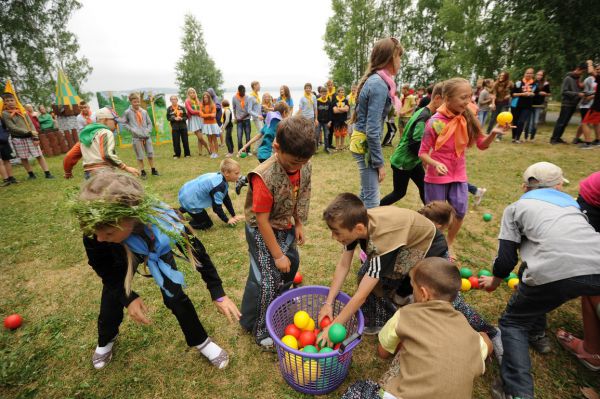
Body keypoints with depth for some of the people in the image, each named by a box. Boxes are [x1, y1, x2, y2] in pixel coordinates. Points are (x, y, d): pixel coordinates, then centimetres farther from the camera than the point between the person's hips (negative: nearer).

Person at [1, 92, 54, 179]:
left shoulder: (22, 111, 9)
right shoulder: (4, 114, -2)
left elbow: (31, 124, 5)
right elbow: (12, 128, -10)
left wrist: (35, 137, -6)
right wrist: (29, 132, -17)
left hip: (30, 137, 2)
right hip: (18, 139, -2)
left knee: (39, 155, -2)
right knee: (23, 158, 5)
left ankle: (47, 173, -2)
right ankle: (31, 174, 15)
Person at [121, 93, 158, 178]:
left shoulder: (144, 111, 5)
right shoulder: (128, 112, -2)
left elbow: (149, 123, 12)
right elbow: (123, 123, 2)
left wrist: (148, 130, -2)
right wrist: (132, 129, -9)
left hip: (147, 137, 3)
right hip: (136, 138, -3)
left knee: (150, 154, 7)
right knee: (140, 156, 3)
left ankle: (153, 170, 20)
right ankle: (142, 172, 13)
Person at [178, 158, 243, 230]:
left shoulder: (219, 177, 1)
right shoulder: (219, 186, -29)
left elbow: (226, 199, 10)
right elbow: (217, 207, -22)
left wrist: (234, 216, 13)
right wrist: (227, 220, -8)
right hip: (189, 200, -10)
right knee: (206, 225, -2)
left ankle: (182, 210, 40)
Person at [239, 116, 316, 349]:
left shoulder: (304, 167, -15)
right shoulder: (264, 178, -35)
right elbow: (262, 221, -27)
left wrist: (298, 225, 5)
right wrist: (278, 255, -19)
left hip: (285, 226, 8)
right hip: (262, 231, -7)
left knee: (292, 263, 24)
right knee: (267, 280, -4)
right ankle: (259, 328, 23)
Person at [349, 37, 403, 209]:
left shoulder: (374, 80, 11)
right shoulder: (379, 85, -19)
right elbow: (372, 130, -23)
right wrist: (379, 162, -18)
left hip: (362, 141, 10)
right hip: (366, 143, -10)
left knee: (366, 193, 19)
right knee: (372, 198, -3)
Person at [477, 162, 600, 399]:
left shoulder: (516, 207, 17)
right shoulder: (570, 202, 31)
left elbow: (507, 259, 9)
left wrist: (494, 281, 30)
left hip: (556, 273, -5)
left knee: (512, 323, 16)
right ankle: (537, 334, 45)